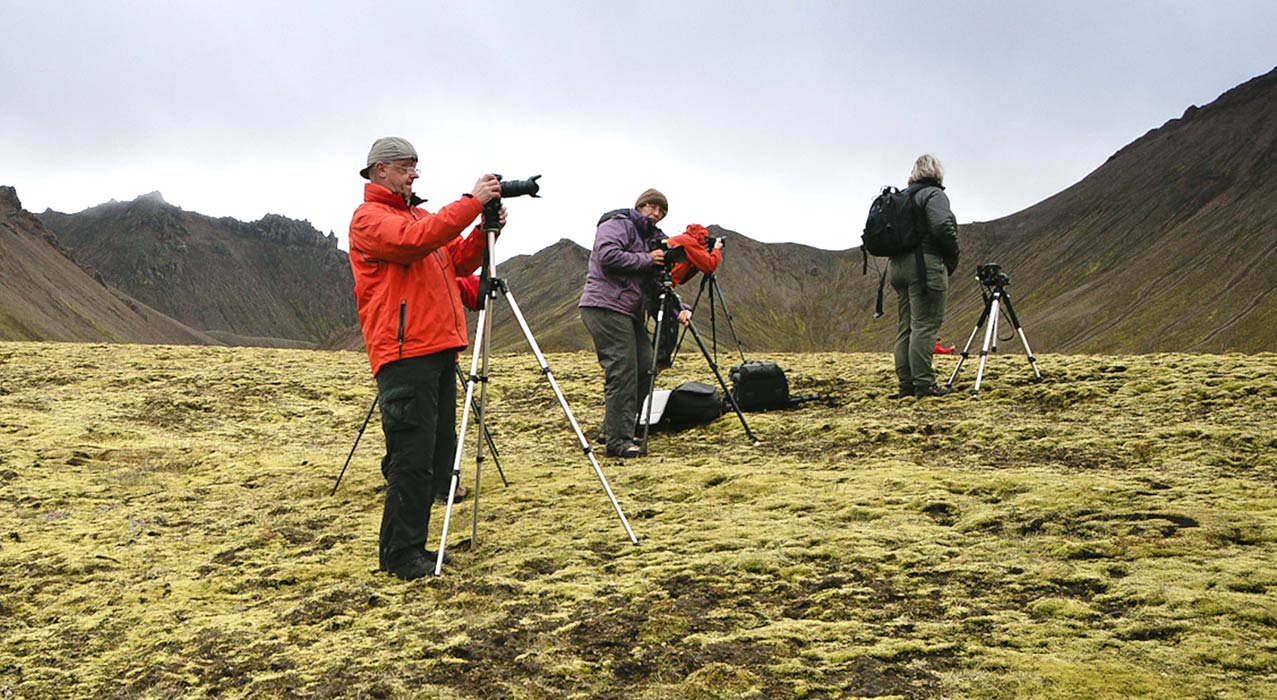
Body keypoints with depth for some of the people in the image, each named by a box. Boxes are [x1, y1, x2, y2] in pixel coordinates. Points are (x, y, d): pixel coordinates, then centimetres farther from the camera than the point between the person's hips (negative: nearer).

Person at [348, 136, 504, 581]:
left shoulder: (416, 213, 24)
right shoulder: (369, 217, -3)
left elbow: (459, 263, 22)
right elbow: (414, 240, -22)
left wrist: (486, 232, 4)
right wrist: (471, 203, -20)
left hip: (439, 348, 9)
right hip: (404, 352, -9)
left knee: (438, 450, 10)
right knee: (413, 456, -11)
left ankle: (413, 546, 18)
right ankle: (399, 553, -4)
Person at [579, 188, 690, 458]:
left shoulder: (652, 238, 24)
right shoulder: (618, 225, -2)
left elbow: (657, 285, 19)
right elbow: (608, 256, -21)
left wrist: (678, 309, 2)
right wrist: (646, 260, -13)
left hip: (630, 313, 9)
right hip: (606, 307, -9)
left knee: (645, 367, 5)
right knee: (623, 372, -13)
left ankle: (612, 428, 16)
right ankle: (618, 441, -12)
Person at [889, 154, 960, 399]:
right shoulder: (934, 194, -5)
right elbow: (943, 226, -20)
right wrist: (952, 257, -7)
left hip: (897, 265, 8)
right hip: (925, 264, -8)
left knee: (906, 325, 8)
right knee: (925, 325, -8)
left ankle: (906, 383, 8)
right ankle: (924, 384, -11)